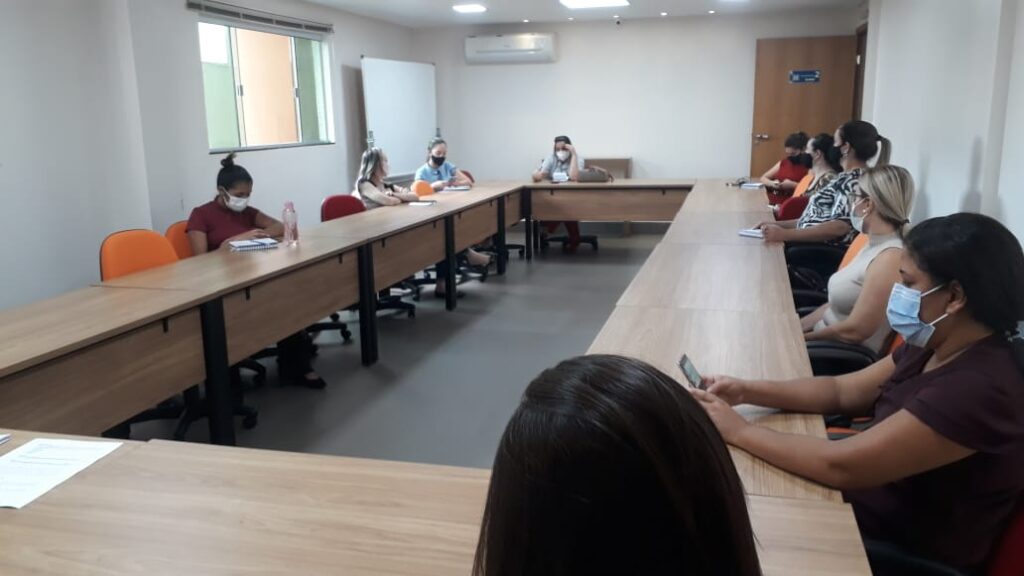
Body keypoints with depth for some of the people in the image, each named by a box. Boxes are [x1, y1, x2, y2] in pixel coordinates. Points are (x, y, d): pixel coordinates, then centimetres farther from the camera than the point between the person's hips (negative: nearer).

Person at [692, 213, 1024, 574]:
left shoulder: (981, 389, -31)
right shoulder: (933, 350, -2)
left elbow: (842, 466, -32)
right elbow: (842, 391, 7)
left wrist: (738, 431, -22)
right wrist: (746, 391, -6)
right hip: (871, 500, 7)